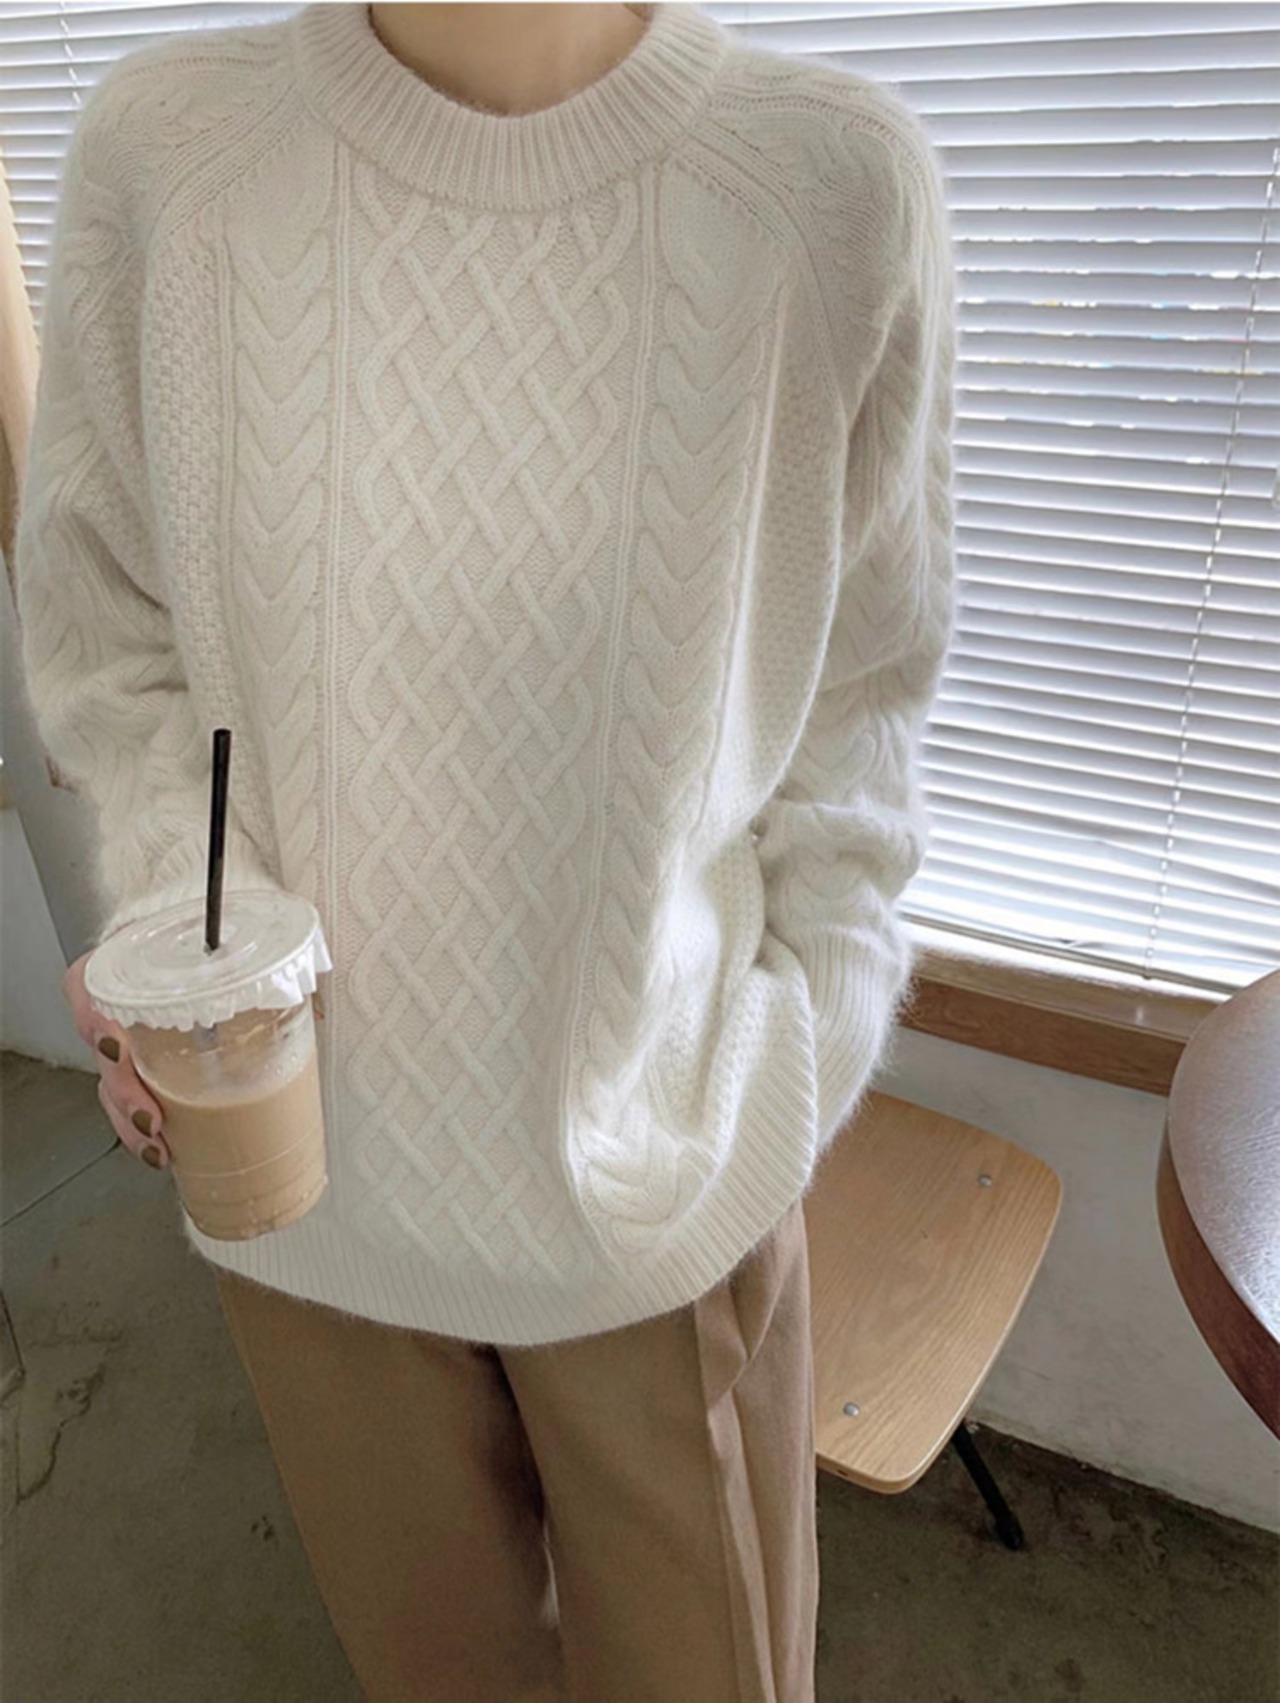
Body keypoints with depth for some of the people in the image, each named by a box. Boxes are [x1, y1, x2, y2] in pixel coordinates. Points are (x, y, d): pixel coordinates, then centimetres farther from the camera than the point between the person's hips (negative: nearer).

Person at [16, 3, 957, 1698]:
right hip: (303, 1151, 2)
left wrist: (797, 1064, -7)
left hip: (663, 1163, 0)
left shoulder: (841, 178, -10)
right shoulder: (159, 147, -7)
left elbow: (860, 696, -2)